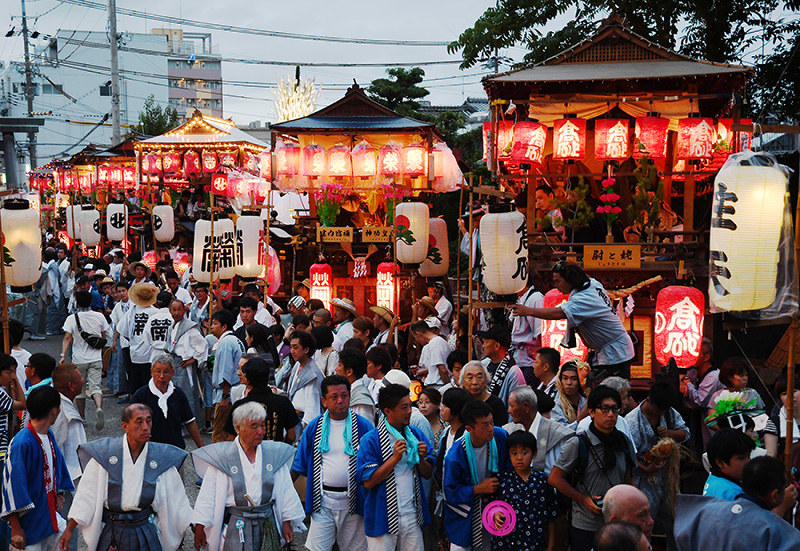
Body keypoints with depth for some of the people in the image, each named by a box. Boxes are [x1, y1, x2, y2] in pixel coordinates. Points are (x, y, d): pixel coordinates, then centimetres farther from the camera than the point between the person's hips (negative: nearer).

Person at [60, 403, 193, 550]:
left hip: (145, 532, 1)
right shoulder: (104, 453, -10)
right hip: (110, 532, -1)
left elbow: (176, 498, 0)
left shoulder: (161, 458, -7)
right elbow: (87, 495, -6)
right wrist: (69, 530, -6)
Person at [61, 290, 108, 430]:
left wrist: (63, 355, -17)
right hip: (96, 358, 1)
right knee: (95, 386, -2)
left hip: (79, 360, -1)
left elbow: (67, 338, -15)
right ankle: (99, 408, -31)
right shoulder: (100, 316, 1)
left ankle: (81, 418, 24)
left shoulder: (72, 318, -6)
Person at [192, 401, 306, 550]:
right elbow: (208, 494, -3)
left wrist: (287, 524, 7)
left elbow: (285, 491, 7)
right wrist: (200, 527, -4)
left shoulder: (274, 453, 2)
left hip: (268, 524, 3)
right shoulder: (222, 457, -5)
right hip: (235, 526, -2)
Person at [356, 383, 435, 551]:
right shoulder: (371, 440, -11)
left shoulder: (416, 435, 5)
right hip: (383, 517, -4)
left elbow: (428, 474, 10)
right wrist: (395, 458, -21)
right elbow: (368, 482, -15)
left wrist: (421, 459, -11)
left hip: (412, 516, 4)